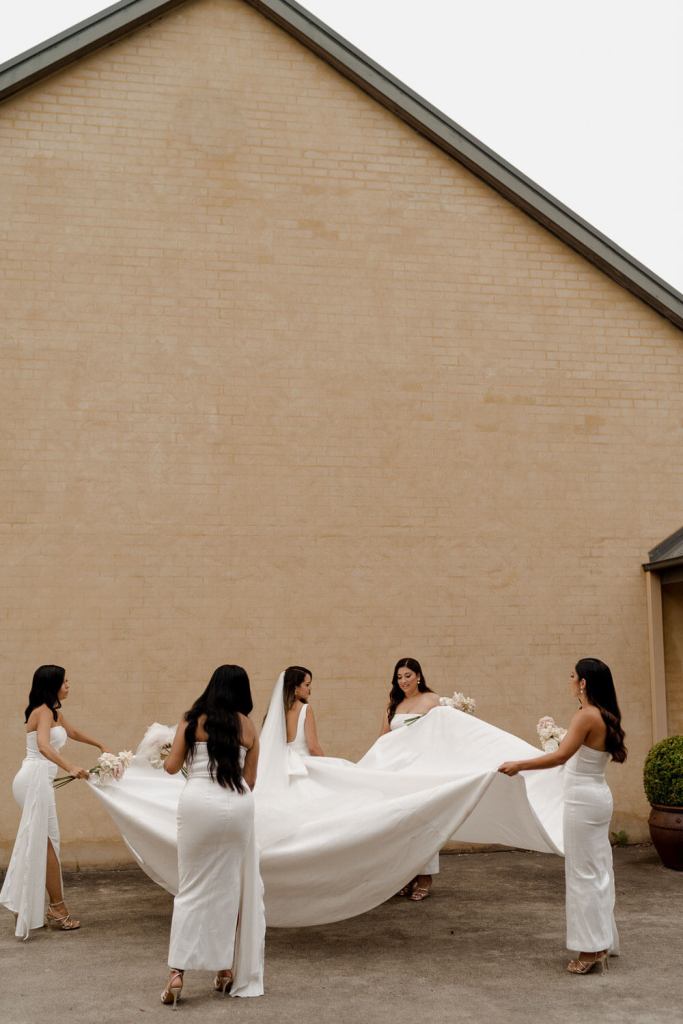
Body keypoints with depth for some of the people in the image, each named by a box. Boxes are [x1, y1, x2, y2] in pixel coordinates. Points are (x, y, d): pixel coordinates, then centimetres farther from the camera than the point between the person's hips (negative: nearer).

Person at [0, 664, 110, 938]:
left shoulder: (53, 712, 18)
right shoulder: (44, 712, -12)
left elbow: (72, 732, 36)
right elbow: (44, 746, -30)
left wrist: (101, 745, 44)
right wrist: (70, 767, -42)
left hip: (36, 781, 10)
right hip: (36, 780, -10)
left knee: (40, 844, 11)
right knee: (46, 843, -5)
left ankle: (29, 909, 17)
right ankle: (57, 909, 0)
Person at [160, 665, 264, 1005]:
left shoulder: (191, 720, 4)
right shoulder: (247, 726, 8)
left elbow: (171, 767, 6)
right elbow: (249, 780, 9)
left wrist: (167, 757, 28)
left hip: (198, 804, -1)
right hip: (237, 807, 1)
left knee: (193, 889, 7)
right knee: (233, 888, 13)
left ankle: (177, 972, -2)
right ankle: (228, 970, 21)